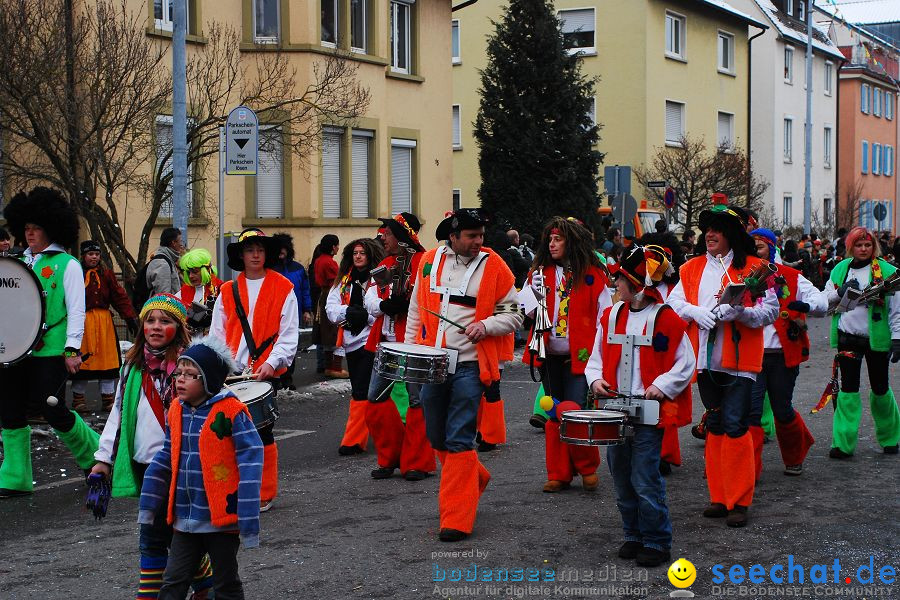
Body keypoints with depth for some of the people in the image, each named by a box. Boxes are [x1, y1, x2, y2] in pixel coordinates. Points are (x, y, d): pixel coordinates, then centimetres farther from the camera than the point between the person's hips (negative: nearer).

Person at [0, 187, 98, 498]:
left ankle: (94, 455, 17)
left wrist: (73, 348, -13)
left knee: (51, 408, -7)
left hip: (50, 351, -6)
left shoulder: (66, 264, -2)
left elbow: (76, 309, -6)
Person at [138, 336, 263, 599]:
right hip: (185, 518, 6)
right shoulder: (177, 410, 4)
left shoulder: (231, 412, -16)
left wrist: (248, 520, -21)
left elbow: (251, 461, -18)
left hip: (222, 518, -6)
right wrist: (148, 505, 13)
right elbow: (165, 459, 14)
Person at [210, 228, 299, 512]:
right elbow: (217, 334, 12)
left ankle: (264, 495, 9)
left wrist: (272, 363, -14)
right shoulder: (228, 291, 12)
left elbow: (289, 334, -1)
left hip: (266, 372, -2)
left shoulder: (283, 288, 4)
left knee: (262, 431, 0)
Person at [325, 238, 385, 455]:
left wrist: (365, 315, -20)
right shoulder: (344, 281, 13)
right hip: (351, 342, 6)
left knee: (361, 392, -10)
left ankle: (354, 440, -7)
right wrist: (348, 311, -12)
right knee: (360, 391, 12)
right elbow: (331, 307, 6)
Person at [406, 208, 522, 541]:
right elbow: (416, 310, 14)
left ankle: (456, 519, -2)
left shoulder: (494, 266, -4)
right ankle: (475, 477, 40)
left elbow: (513, 314, 1)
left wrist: (486, 327, -17)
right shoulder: (429, 262, 5)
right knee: (436, 437, 14)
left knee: (459, 441, -7)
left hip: (470, 365, -4)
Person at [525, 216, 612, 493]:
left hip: (579, 356, -4)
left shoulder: (592, 275, -1)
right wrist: (536, 294, -10)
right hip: (550, 356, 4)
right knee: (554, 415, 7)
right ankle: (558, 473, 16)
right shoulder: (541, 272, 9)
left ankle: (588, 467, 13)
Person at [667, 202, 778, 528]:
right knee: (715, 426, 11)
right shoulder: (693, 268, 11)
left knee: (735, 425, -9)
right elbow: (674, 301, 5)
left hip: (739, 358, -4)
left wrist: (740, 312, -22)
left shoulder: (754, 268, -1)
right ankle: (719, 496, 20)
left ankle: (739, 501, 0)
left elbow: (770, 311, -4)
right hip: (706, 358, 4)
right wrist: (697, 312, -15)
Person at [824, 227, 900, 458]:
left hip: (876, 339, -2)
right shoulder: (840, 269, 6)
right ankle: (844, 443, 2)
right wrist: (841, 292, -10)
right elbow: (826, 298, 10)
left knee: (880, 388, 10)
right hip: (848, 337, 2)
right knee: (848, 388, 0)